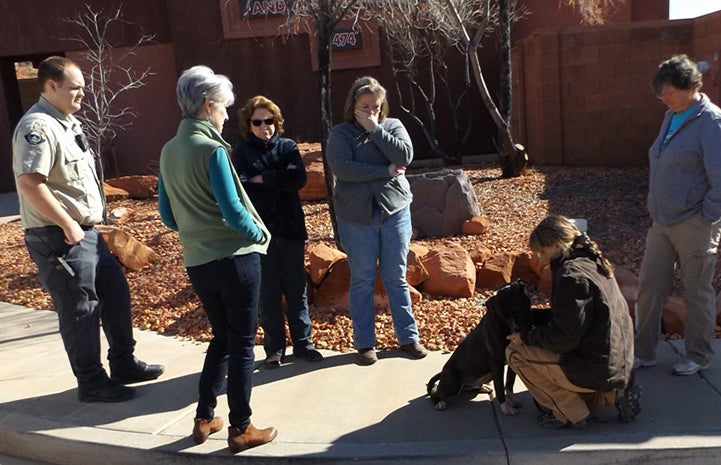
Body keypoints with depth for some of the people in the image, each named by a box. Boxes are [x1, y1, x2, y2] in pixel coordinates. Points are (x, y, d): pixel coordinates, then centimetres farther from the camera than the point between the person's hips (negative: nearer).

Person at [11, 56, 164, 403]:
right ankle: (92, 383, 16)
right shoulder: (37, 126, -16)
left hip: (86, 232, 10)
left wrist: (84, 224, 16)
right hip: (60, 238, -10)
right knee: (81, 310, 0)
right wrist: (68, 225, -22)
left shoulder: (66, 123, 16)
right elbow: (29, 183, -26)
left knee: (115, 292, 15)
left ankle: (124, 364, 29)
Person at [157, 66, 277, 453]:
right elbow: (233, 211, -17)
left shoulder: (169, 150, 8)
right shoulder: (212, 149, -15)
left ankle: (204, 419, 28)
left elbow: (167, 215, 13)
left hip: (196, 261, 7)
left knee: (221, 337, 21)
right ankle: (240, 430, 17)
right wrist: (259, 235, -1)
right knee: (242, 343, 6)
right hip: (234, 257, -7)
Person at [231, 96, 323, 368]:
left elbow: (299, 179, -11)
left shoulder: (288, 147, 6)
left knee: (297, 290, 9)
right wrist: (280, 180, -11)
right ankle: (274, 348, 19)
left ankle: (303, 343, 22)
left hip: (291, 229, 2)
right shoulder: (241, 153, 2)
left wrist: (263, 179, -10)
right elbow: (243, 188, -14)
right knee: (269, 294, 6)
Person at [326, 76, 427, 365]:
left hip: (395, 211, 2)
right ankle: (364, 342, 19)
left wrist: (375, 129, -11)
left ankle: (408, 336, 20)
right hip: (356, 215, -1)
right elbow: (342, 168, -16)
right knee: (362, 280, 6)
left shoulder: (393, 126, 8)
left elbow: (405, 156, -10)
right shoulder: (340, 133, 1)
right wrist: (386, 171, -13)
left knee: (396, 278, 8)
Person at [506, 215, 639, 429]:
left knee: (515, 351, -5)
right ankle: (614, 394, 13)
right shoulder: (593, 263, 9)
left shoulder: (571, 275, -20)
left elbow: (563, 338, -21)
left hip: (595, 370, -9)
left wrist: (526, 336, -7)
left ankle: (569, 413, 0)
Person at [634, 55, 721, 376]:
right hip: (662, 222, 7)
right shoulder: (672, 117, 10)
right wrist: (655, 210, 14)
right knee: (649, 287, 9)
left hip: (694, 226, -7)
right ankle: (643, 352, 21)